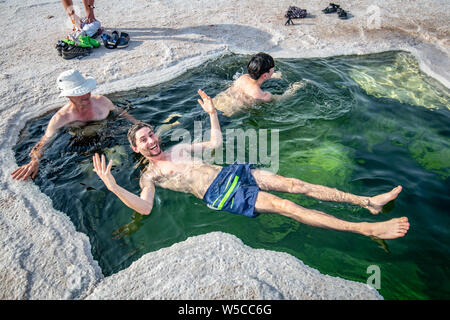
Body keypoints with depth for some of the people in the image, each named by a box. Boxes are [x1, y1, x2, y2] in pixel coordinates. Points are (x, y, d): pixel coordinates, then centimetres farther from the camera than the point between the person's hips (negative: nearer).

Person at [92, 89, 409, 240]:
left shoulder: (178, 148, 22)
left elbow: (216, 142, 26)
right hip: (219, 195, -7)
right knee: (284, 205, -19)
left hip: (230, 172, 7)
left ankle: (367, 201, -3)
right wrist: (113, 186, -23)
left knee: (294, 184, -7)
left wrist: (212, 113, 21)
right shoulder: (149, 176, 6)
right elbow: (145, 206, -12)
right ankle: (367, 229, -20)